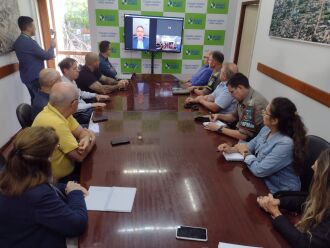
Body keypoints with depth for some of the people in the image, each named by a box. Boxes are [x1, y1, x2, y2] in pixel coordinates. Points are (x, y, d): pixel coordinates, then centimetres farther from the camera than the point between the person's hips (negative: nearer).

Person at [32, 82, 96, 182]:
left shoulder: (61, 112, -5)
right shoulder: (55, 123, -30)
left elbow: (82, 132, 3)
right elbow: (79, 155, -26)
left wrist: (86, 139, -20)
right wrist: (91, 139, -8)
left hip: (65, 168, 7)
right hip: (58, 179, -7)